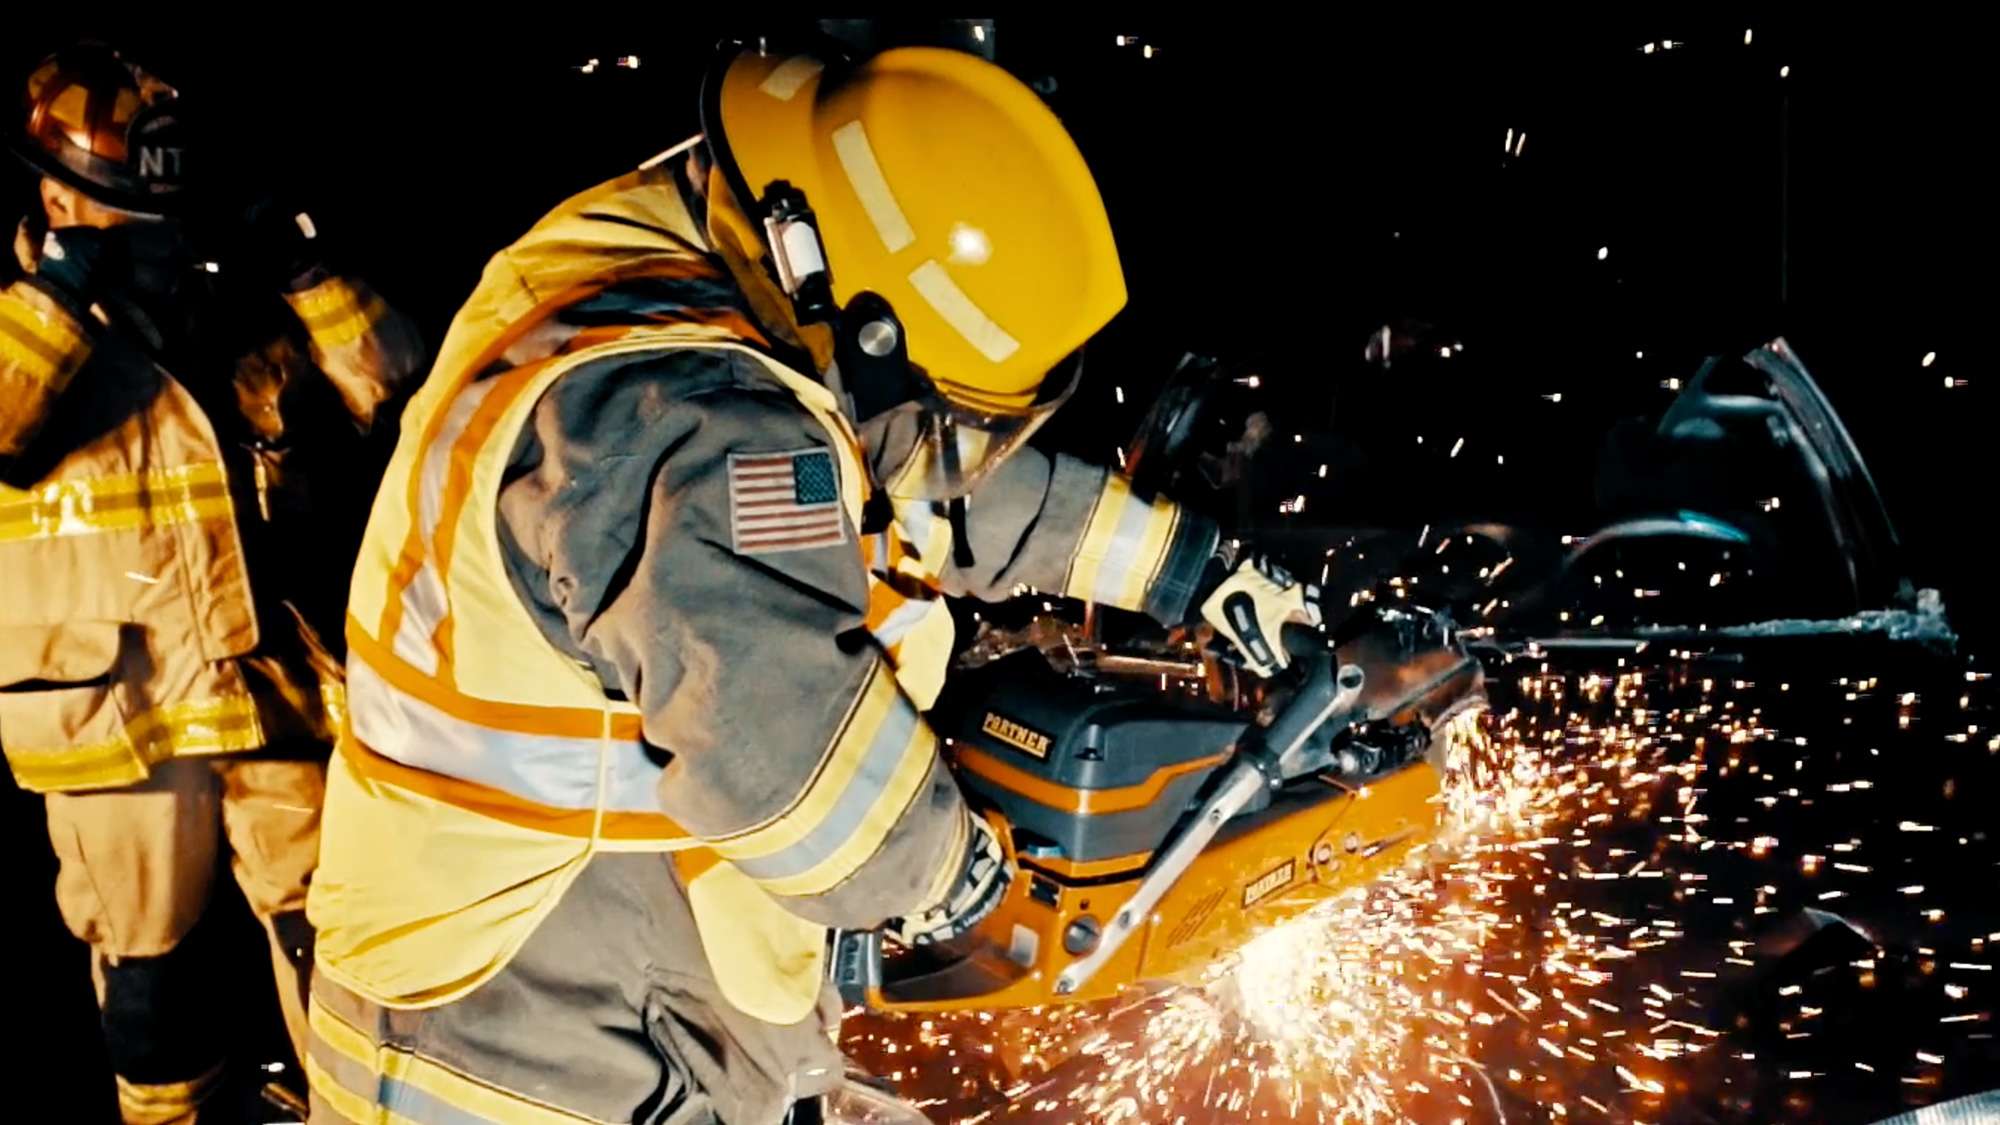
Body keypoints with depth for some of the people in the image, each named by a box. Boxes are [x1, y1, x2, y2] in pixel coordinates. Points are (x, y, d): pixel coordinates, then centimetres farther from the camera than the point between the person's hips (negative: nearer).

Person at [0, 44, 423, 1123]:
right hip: (116, 705, -2)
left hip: (270, 686, 3)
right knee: (147, 946, 14)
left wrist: (306, 272, -8)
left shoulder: (240, 311, 8)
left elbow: (390, 380, 1)